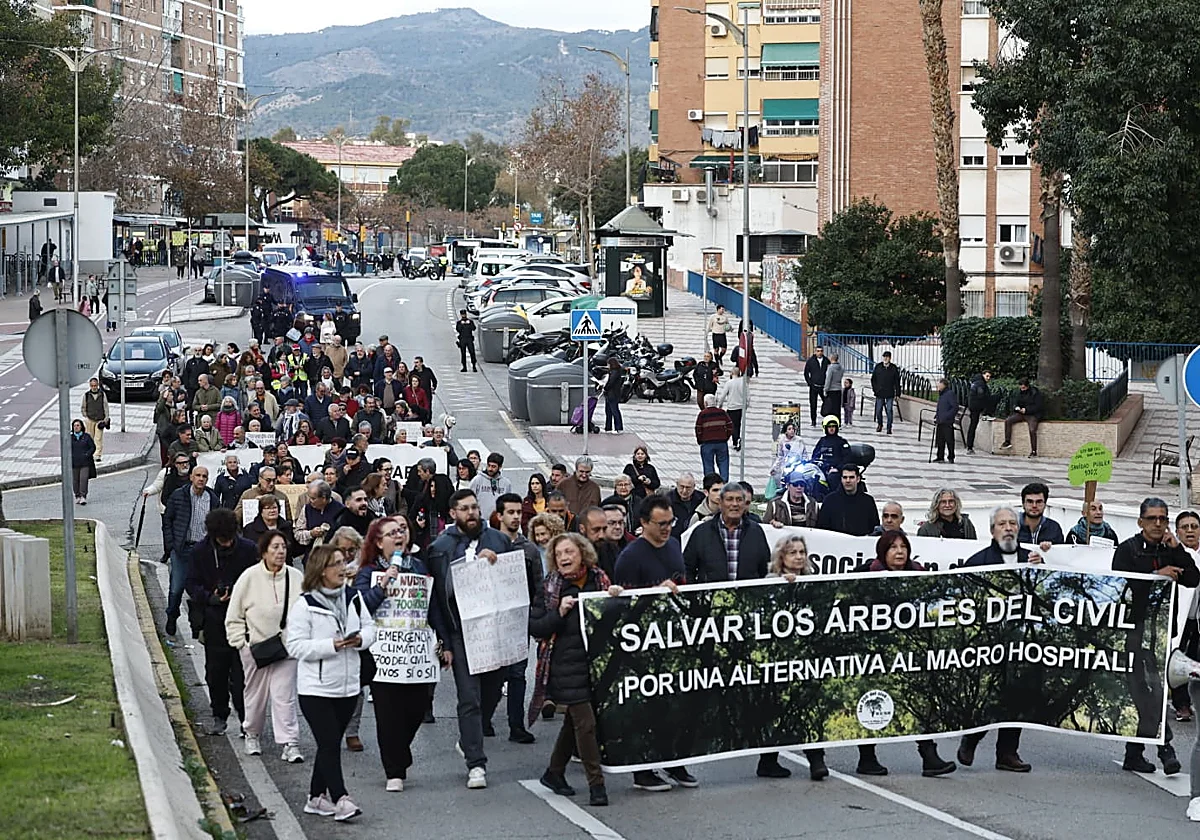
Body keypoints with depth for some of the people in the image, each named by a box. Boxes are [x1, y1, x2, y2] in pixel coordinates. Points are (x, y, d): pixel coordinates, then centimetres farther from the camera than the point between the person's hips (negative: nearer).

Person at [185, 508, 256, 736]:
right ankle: (219, 716, 22)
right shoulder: (201, 552, -1)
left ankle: (246, 717, 2)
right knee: (215, 672, 9)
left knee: (241, 672, -5)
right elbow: (191, 584, 4)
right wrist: (210, 597, -14)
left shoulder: (248, 550, -5)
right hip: (214, 620, 2)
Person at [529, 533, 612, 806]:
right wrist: (559, 613, -18)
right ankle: (596, 784, -4)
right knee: (585, 723, -10)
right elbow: (534, 627, -5)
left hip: (593, 659, 4)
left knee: (574, 720, 15)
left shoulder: (599, 580, 6)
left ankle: (554, 772, 32)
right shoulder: (550, 586, -3)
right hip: (565, 665, -4)